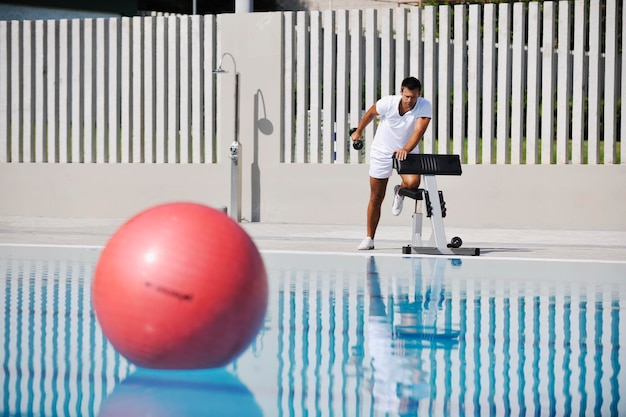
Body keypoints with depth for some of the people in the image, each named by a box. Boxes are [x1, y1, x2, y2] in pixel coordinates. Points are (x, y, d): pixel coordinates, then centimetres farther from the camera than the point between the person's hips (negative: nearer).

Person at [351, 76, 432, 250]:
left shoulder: (424, 106, -22)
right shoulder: (388, 103, -20)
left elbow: (419, 130, -33)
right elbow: (370, 114, 0)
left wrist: (406, 150, -48)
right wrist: (358, 132, 15)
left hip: (407, 153, 0)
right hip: (382, 152, 0)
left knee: (412, 183, -30)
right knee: (376, 199, 4)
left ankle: (399, 193, 8)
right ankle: (369, 239, 19)